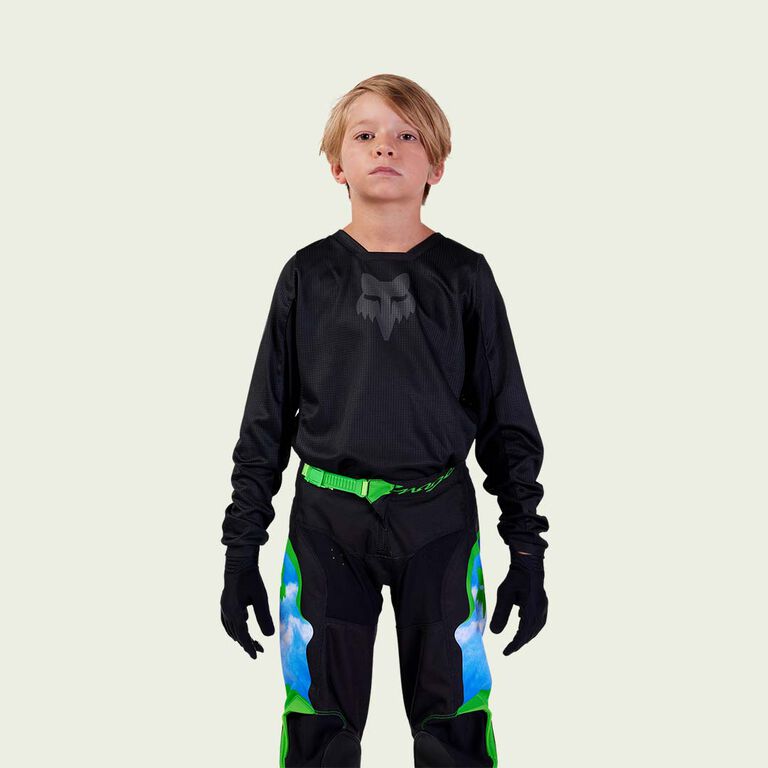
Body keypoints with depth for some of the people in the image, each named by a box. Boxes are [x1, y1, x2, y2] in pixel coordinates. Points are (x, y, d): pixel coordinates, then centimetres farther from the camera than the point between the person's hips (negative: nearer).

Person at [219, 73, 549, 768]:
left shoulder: (464, 276, 1)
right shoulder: (309, 275, 2)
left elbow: (508, 421, 3)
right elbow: (266, 419, 5)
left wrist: (527, 549, 0)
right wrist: (241, 549, 2)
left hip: (439, 522, 0)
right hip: (326, 520, 1)